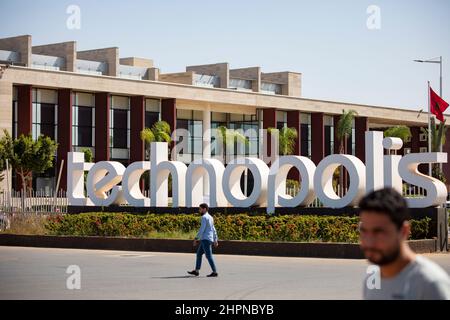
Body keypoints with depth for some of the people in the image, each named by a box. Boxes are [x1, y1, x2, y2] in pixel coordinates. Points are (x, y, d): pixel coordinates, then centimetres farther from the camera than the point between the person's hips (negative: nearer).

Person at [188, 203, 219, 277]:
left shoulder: (204, 217, -12)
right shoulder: (210, 217, 19)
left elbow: (202, 229, -19)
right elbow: (214, 230, 20)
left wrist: (196, 238, -16)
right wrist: (215, 240, 20)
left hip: (205, 239, -10)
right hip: (207, 240, 10)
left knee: (209, 256, -8)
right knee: (199, 254, 11)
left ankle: (215, 272, -9)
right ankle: (196, 271, 11)